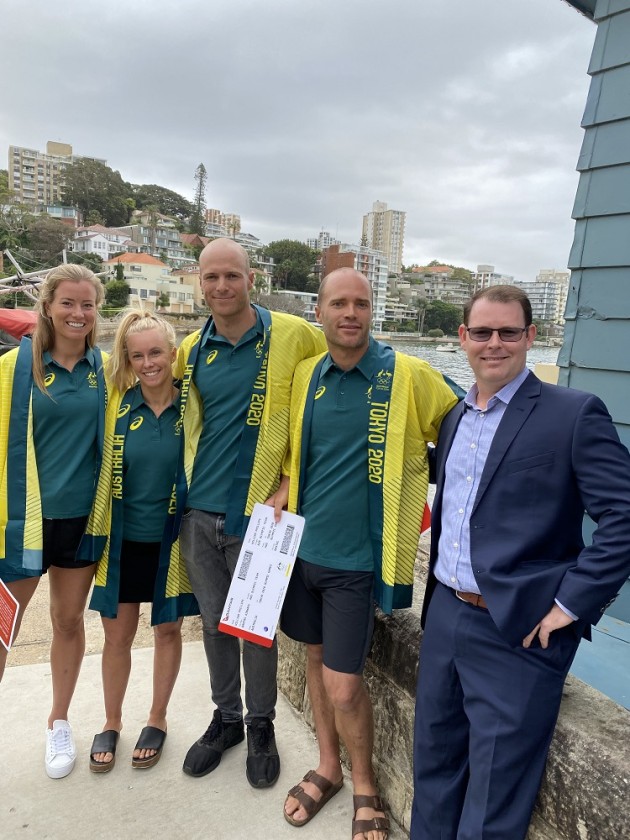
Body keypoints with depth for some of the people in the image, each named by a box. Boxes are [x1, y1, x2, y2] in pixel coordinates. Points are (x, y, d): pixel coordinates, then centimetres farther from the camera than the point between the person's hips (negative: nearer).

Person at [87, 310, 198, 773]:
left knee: (168, 630, 14)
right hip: (123, 538, 1)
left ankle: (157, 720, 37)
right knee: (117, 635, 12)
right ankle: (111, 722, 36)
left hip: (172, 539, -1)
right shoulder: (117, 404, -5)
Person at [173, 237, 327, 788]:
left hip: (256, 510, -4)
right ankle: (226, 718, 40)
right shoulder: (193, 349, 5)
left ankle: (261, 725, 35)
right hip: (199, 510, 4)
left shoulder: (292, 335, -9)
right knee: (215, 622, 18)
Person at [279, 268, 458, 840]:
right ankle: (328, 767, 42)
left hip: (358, 557, -4)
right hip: (303, 544, 5)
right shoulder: (305, 375, 2)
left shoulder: (409, 375, -13)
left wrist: (412, 476, -6)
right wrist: (282, 496, 1)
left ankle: (364, 784, 30)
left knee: (343, 686, 0)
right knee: (316, 657, 19)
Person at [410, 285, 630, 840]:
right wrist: (439, 586, 11)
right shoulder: (454, 418, 9)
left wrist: (571, 604, -16)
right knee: (434, 759, 22)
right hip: (444, 613, 6)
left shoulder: (574, 414, -11)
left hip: (519, 630, -6)